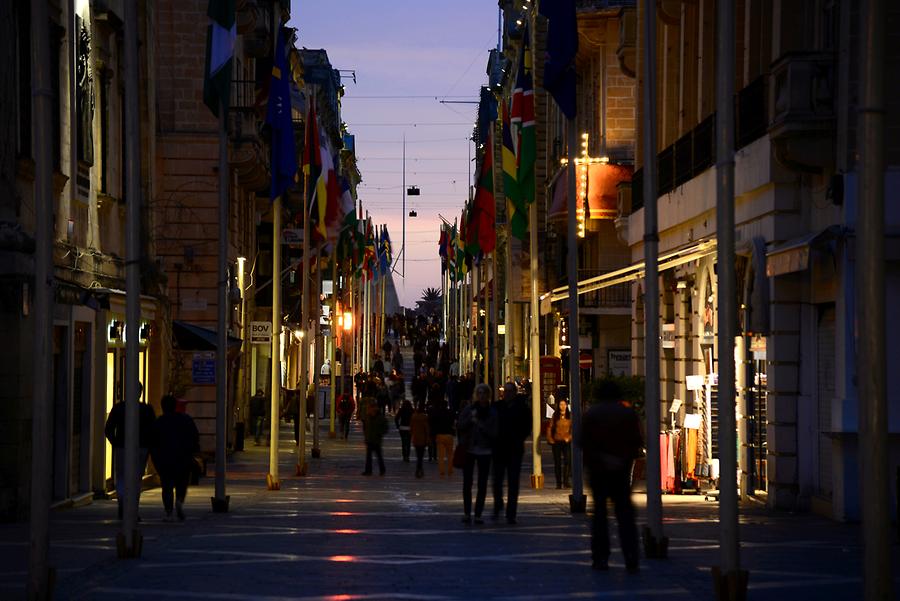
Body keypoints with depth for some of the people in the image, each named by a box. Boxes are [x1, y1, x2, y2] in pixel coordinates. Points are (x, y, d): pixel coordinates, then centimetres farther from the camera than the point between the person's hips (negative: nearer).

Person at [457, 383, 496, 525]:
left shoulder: (492, 413, 0)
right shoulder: (468, 409, 2)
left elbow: (493, 433, -6)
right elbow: (459, 427, -1)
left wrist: (479, 424, -15)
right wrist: (470, 419, -16)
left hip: (484, 451, 0)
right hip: (468, 449, 0)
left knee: (482, 484, 0)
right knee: (467, 483, 2)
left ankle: (478, 514, 4)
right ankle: (467, 513, 8)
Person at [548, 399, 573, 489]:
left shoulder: (570, 416, 4)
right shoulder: (555, 415, 7)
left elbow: (573, 428, 2)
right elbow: (550, 427, 9)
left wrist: (569, 438, -11)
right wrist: (550, 439, 0)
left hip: (567, 442, -1)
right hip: (556, 442, 1)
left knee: (567, 462, -8)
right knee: (557, 463, 2)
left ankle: (566, 482, -3)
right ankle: (558, 483, 8)